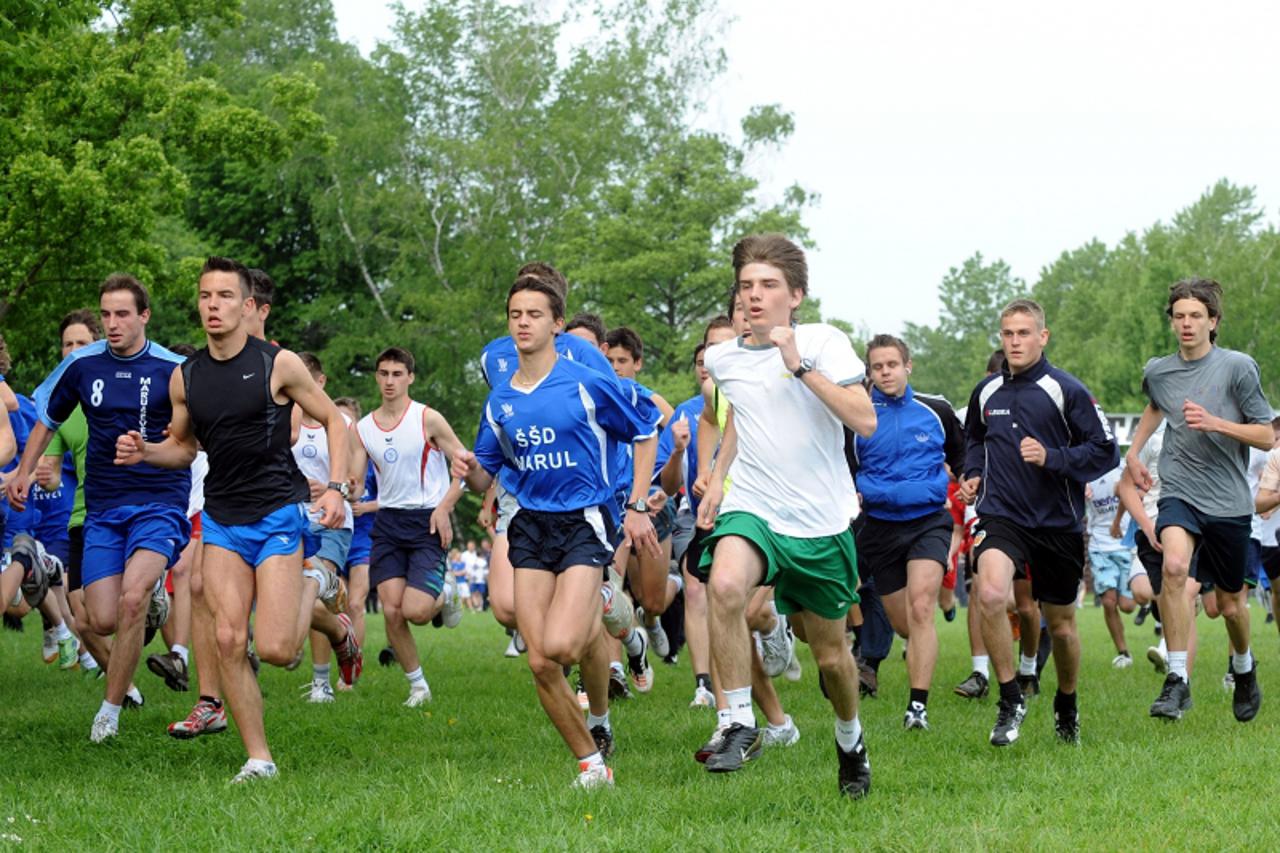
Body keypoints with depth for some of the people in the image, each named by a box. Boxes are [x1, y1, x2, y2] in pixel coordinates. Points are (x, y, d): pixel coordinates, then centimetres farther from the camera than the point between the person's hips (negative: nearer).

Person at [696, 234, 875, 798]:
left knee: (830, 654, 10)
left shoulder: (823, 342, -8)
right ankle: (740, 725, -23)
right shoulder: (722, 358, 5)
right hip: (752, 511, 2)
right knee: (725, 586, -33)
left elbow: (865, 421, -20)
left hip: (821, 521, -1)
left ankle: (850, 740, 41)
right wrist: (717, 479, 22)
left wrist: (800, 366, -24)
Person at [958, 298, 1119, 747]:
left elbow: (1105, 452, -7)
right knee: (990, 594, -28)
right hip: (1001, 515, 1)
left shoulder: (1066, 390, -7)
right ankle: (1010, 698, -12)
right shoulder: (986, 392, 6)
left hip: (1058, 522, -1)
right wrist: (973, 476, 8)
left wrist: (1052, 458, -19)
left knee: (1061, 625, 10)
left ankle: (1067, 705, 38)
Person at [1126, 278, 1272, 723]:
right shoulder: (1157, 371, 5)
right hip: (1179, 493, 1)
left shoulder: (1238, 367, -7)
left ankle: (1243, 666, 43)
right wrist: (1134, 450, 23)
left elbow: (1267, 437, -6)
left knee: (1230, 603, 9)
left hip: (1229, 500, -1)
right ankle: (1177, 680, -24)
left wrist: (1215, 423, -19)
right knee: (1174, 565, -29)